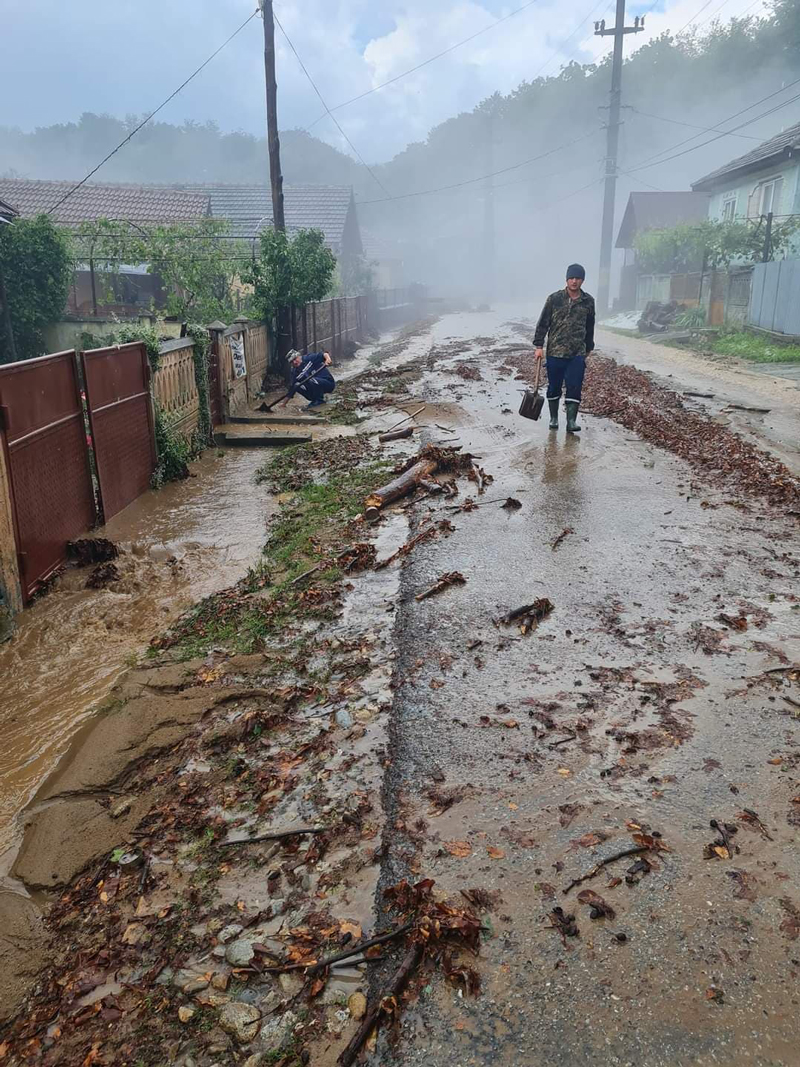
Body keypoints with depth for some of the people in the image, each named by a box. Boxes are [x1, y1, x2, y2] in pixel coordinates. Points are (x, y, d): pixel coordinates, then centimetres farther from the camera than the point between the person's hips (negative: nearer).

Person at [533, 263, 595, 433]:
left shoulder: (588, 301, 5)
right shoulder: (554, 299, -2)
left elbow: (590, 327, 17)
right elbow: (543, 323, 1)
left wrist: (588, 348, 22)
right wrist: (539, 346, -4)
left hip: (577, 354, 1)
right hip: (555, 351, -1)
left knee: (574, 387, -6)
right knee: (554, 387, 8)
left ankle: (571, 421, -3)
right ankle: (553, 418, 23)